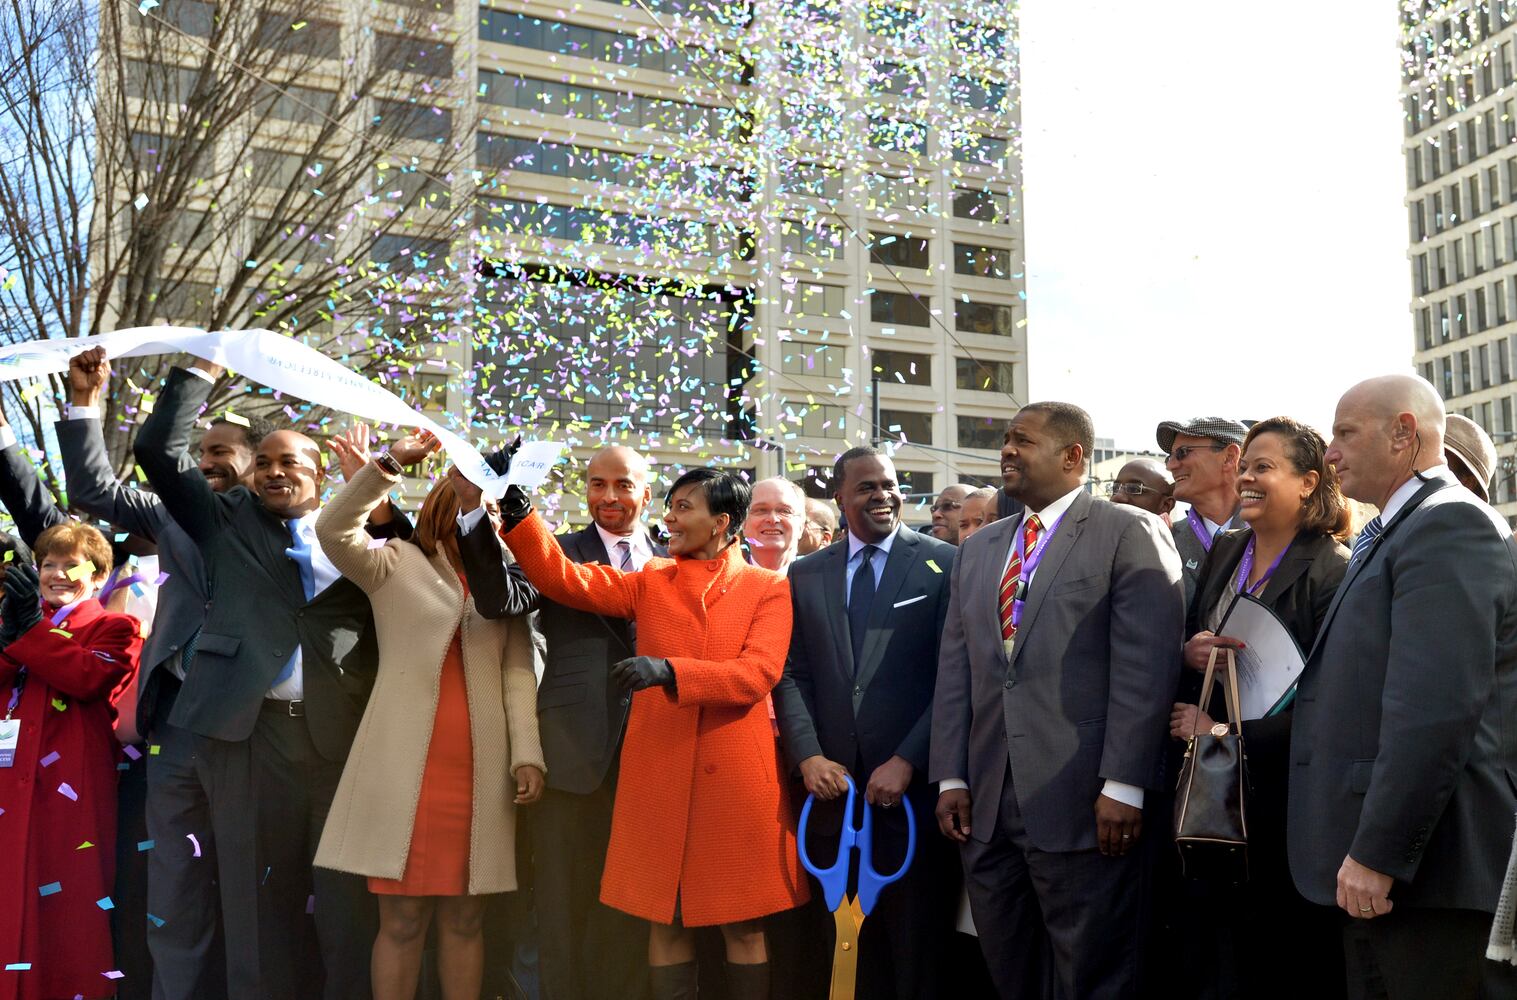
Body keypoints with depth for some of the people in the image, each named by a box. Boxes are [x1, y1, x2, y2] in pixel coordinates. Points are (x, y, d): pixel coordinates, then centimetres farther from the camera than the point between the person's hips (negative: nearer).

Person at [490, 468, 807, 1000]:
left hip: (737, 776, -2)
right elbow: (564, 578, 0)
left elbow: (758, 674, -12)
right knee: (666, 921, 7)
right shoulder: (650, 582, 10)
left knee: (742, 925, 6)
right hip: (660, 774, 2)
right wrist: (516, 507, -11)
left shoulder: (769, 589, 2)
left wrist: (669, 670, -24)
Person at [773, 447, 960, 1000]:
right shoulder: (806, 573, 11)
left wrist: (907, 762, -13)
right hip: (835, 783, 3)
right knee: (871, 932, 11)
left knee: (916, 942, 6)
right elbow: (793, 675, 8)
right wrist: (809, 756, -6)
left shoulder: (943, 564, -1)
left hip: (913, 785, -3)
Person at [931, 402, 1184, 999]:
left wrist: (1123, 787, -16)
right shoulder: (978, 550, 17)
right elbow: (954, 669, 14)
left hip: (1082, 804, -6)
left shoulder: (1131, 534, -2)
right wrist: (950, 778, 6)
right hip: (985, 805, 6)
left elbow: (1145, 669, -10)